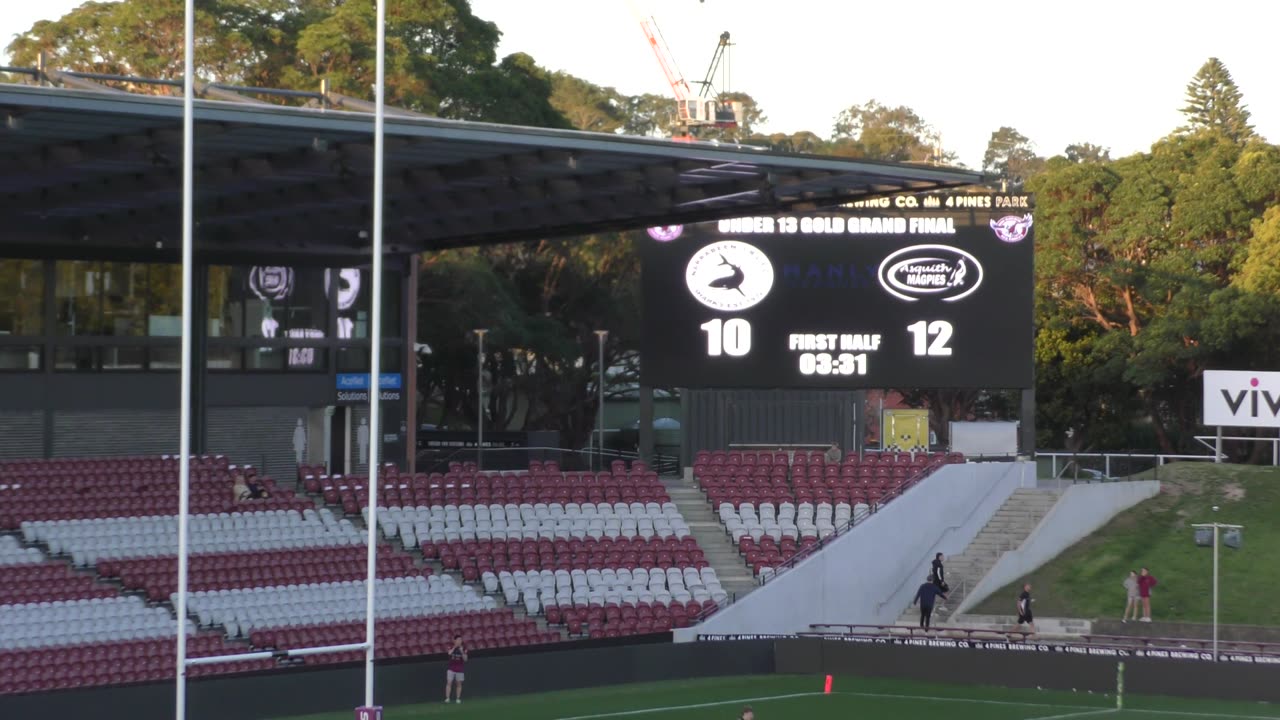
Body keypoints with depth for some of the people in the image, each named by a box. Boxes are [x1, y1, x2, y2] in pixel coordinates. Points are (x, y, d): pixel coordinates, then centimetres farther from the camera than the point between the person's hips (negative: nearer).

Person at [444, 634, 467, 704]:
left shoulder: (463, 648, -1)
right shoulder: (451, 647, 2)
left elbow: (465, 659, -8)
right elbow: (449, 653, -20)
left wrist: (462, 652, -21)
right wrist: (454, 647, -23)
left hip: (460, 669, 0)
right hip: (451, 668, 0)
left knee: (459, 684, 4)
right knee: (449, 682, -8)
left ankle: (458, 698, 10)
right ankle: (447, 698, -8)